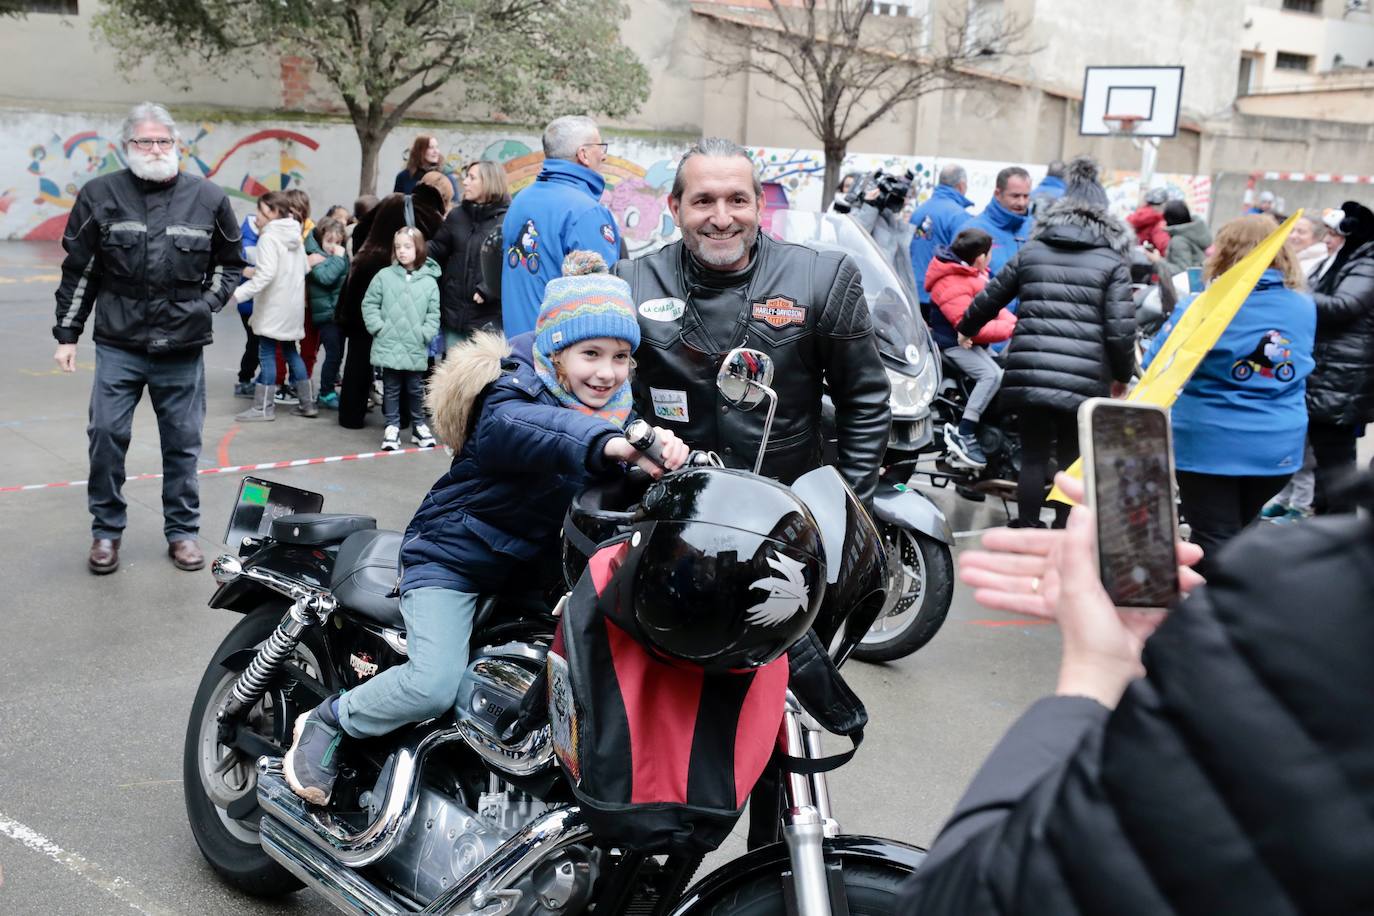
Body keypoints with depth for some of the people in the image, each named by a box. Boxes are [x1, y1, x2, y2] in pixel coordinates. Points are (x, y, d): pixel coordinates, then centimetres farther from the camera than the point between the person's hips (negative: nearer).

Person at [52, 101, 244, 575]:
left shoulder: (208, 197, 2)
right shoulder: (99, 194, 0)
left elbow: (230, 262, 16)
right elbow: (78, 270, 6)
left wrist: (210, 302, 1)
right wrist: (67, 334, 6)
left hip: (183, 348, 1)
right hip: (118, 344, -1)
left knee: (183, 442, 8)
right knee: (106, 434, -3)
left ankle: (182, 532, 22)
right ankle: (106, 530, 14)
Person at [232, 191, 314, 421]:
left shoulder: (269, 237, -14)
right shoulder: (295, 236, 12)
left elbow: (265, 274, -23)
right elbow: (304, 268, 15)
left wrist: (239, 293, -25)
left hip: (273, 307, -8)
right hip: (293, 306, 8)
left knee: (267, 354, -3)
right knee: (290, 351, 16)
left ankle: (264, 407, 0)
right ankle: (307, 402, 18)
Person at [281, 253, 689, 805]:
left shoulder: (615, 409, 0)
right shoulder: (514, 393, -25)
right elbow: (516, 427, -49)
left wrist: (665, 455, -23)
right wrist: (607, 443, -66)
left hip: (535, 562, 8)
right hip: (454, 556, -7)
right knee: (433, 686, -21)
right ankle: (327, 723, 5)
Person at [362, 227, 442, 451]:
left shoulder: (429, 281, -2)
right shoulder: (384, 276, -3)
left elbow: (433, 314, 2)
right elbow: (369, 304, 3)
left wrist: (425, 334, -8)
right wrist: (378, 328, -6)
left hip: (416, 349, 0)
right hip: (388, 346, 0)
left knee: (415, 388, 12)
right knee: (391, 388, 8)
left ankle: (419, 426, 24)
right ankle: (392, 427, 16)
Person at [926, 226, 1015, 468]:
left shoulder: (974, 275, 10)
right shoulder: (953, 285, -22)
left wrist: (1014, 321, -5)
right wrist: (1011, 329, -24)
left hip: (974, 343, 11)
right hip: (954, 343, -10)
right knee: (992, 375, -26)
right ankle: (962, 435, -24)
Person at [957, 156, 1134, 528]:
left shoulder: (1031, 252, 11)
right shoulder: (1111, 263, 2)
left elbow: (991, 298, 20)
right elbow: (1121, 329, -5)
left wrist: (965, 329, 39)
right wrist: (1122, 375, 11)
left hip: (1028, 373, 2)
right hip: (1083, 379, -2)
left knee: (1033, 458, 12)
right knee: (1073, 464, 9)